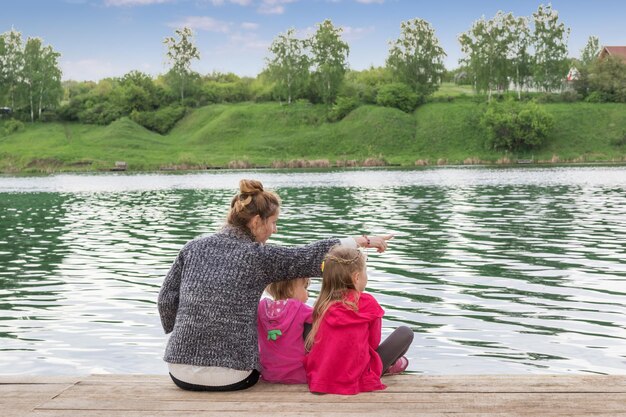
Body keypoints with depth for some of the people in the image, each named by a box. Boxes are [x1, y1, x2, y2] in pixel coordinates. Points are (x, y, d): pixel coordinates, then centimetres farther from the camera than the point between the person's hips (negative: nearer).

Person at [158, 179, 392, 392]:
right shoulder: (260, 256, -7)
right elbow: (314, 255, -2)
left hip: (180, 371, 4)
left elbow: (167, 298, 5)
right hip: (230, 378, -3)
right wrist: (362, 240, 9)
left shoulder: (194, 247, 3)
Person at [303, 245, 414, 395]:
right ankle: (388, 366, 31)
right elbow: (373, 343, 2)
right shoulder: (368, 303, -9)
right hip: (355, 380, -6)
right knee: (405, 332, 10)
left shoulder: (323, 304, 3)